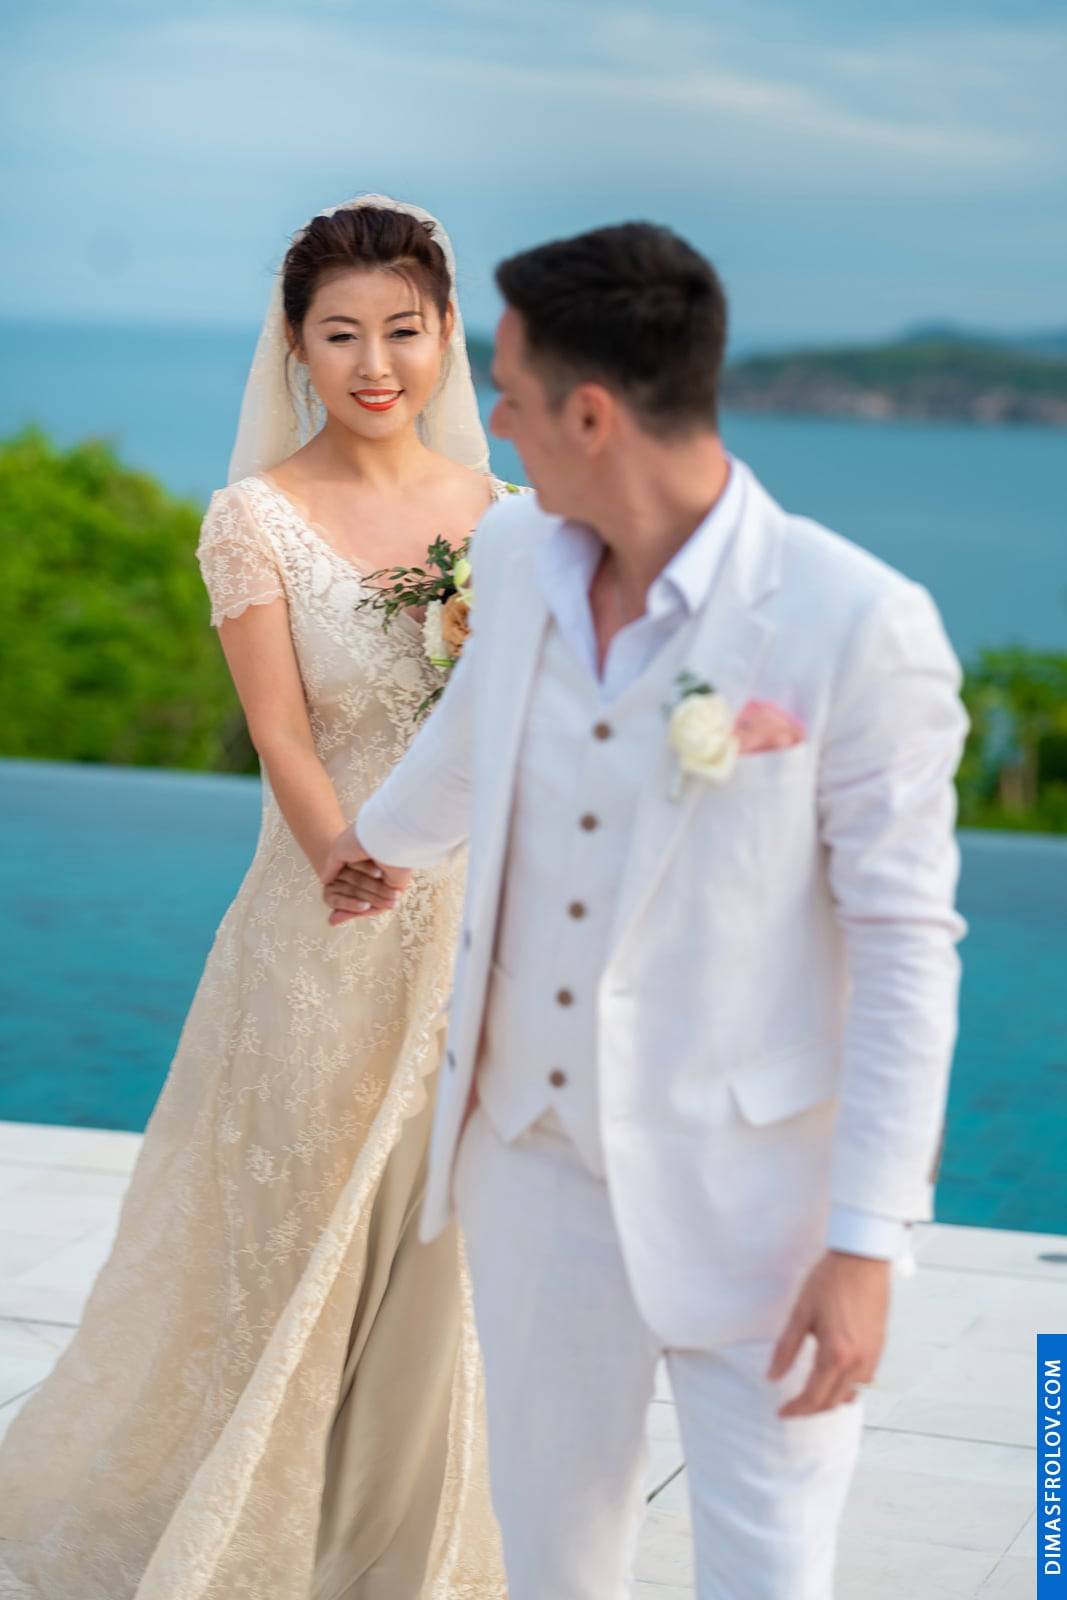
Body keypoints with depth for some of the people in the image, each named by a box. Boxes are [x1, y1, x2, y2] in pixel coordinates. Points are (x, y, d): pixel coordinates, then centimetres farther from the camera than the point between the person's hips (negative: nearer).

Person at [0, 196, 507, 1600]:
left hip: (481, 928, 4)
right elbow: (286, 745, -11)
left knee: (446, 1256, 11)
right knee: (293, 1233, 8)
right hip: (326, 928, -4)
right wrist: (384, 913, -17)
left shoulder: (498, 513, 5)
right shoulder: (258, 517, -7)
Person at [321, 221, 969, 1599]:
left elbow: (906, 946, -16)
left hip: (749, 1185, -5)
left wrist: (867, 1243, -18)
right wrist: (384, 836, 41)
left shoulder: (858, 625, -20)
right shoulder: (519, 554, -2)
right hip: (536, 1150, 5)